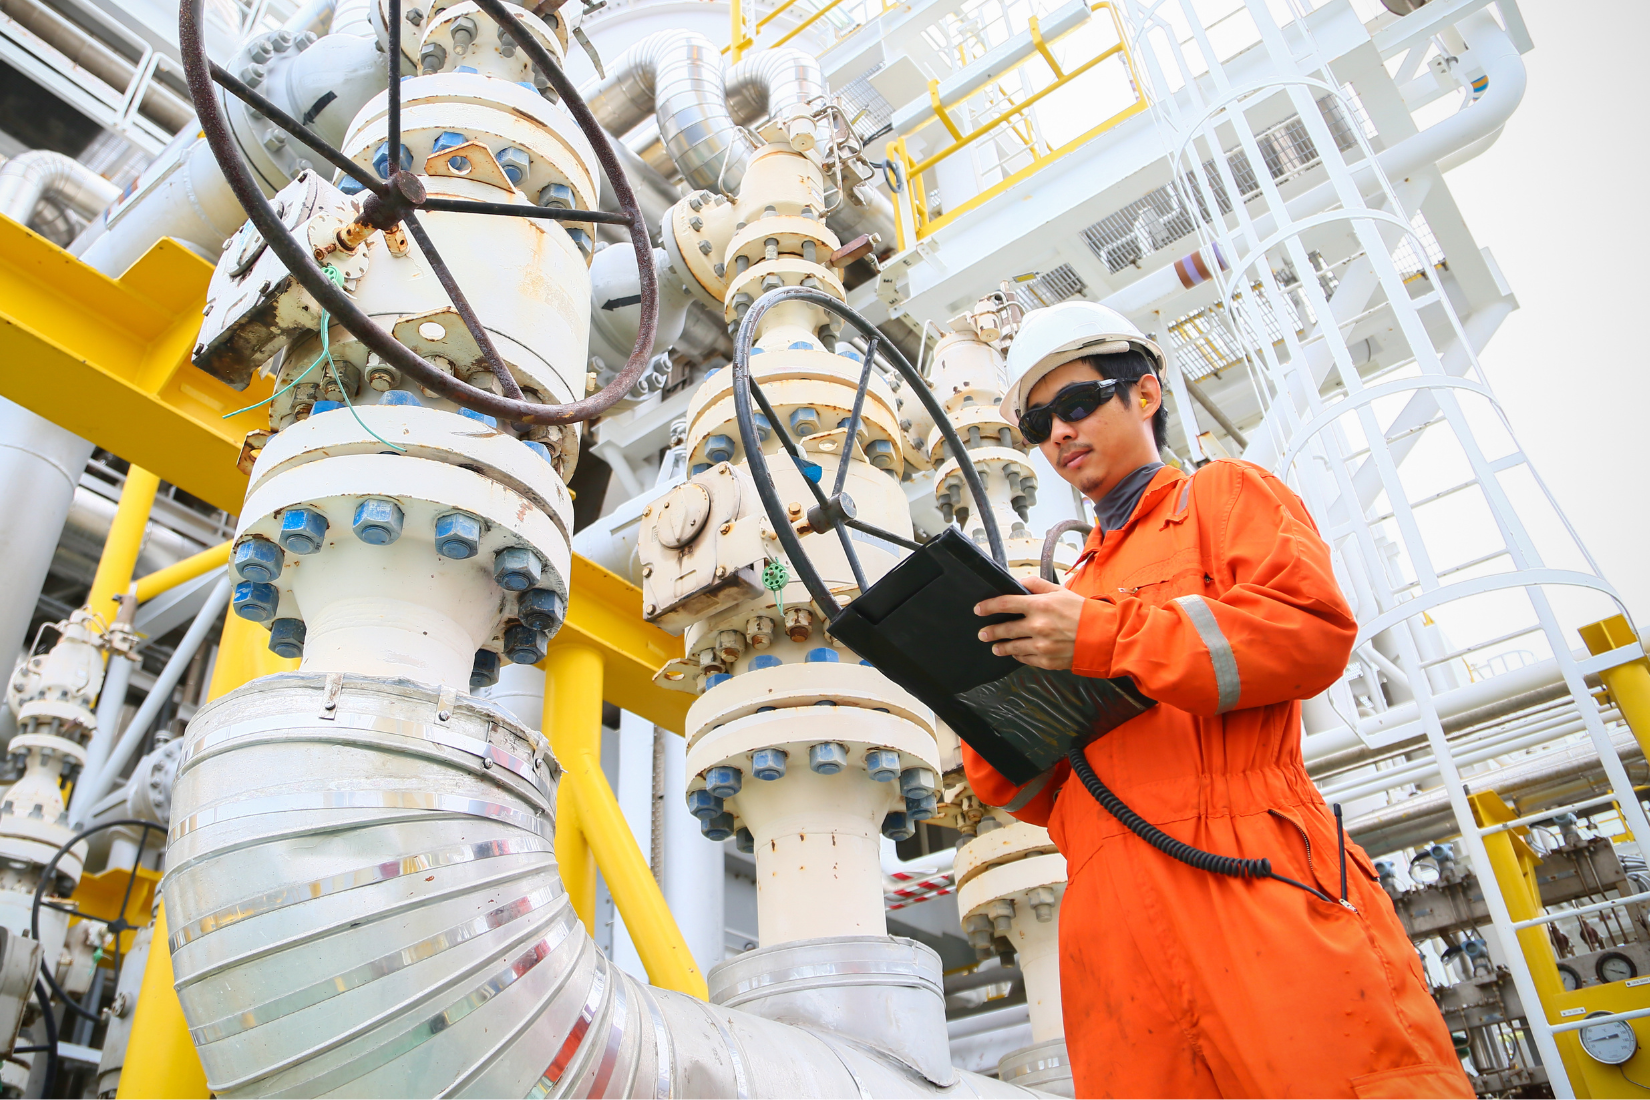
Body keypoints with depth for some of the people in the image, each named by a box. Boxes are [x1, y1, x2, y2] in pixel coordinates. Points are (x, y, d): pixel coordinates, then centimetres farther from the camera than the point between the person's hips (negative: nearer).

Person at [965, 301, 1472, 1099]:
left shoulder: (1222, 492, 15)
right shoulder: (1076, 588, 28)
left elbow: (1314, 626, -6)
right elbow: (1049, 796, 23)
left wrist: (1103, 637, -11)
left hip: (1248, 879, -4)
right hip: (1119, 927, 5)